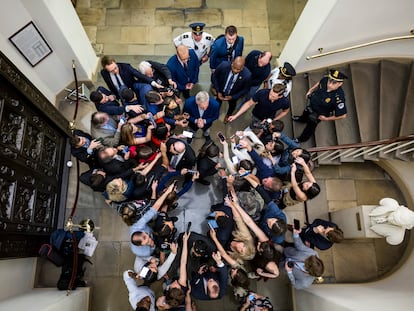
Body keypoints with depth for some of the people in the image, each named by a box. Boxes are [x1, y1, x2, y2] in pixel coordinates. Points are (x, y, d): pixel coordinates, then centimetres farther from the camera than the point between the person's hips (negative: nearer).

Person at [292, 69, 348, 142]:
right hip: (311, 102, 4)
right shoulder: (325, 80, -31)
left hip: (319, 114, -4)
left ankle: (303, 138, 57)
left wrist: (326, 118, -22)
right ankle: (302, 119, 75)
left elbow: (342, 115, -33)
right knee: (306, 112, 37)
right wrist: (310, 90, -1)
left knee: (311, 125, 25)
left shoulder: (339, 97, -45)